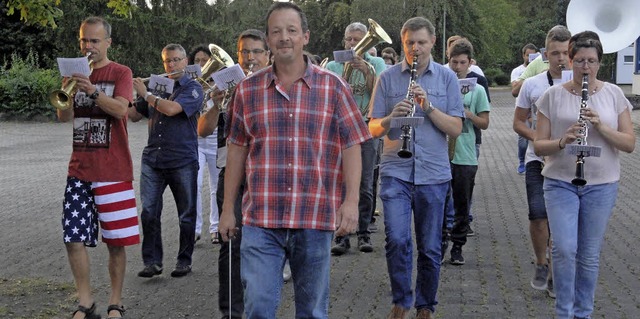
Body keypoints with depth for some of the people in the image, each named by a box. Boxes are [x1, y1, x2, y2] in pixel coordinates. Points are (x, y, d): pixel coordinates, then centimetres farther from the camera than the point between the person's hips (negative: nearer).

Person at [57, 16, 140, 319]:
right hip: (79, 169, 4)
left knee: (116, 241, 1)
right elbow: (64, 117, 4)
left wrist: (92, 90, -33)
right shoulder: (76, 72, 12)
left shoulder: (120, 73, -1)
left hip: (113, 170, -4)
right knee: (74, 239, -1)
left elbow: (120, 109, -18)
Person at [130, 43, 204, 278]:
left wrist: (145, 94, -7)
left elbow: (171, 109, -19)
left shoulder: (193, 88, -2)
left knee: (186, 214, 5)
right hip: (152, 159, 4)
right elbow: (135, 116, 19)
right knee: (149, 212, -3)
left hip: (182, 160, -4)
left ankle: (184, 261, 16)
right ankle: (152, 261, 4)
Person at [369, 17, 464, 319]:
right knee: (397, 240, -13)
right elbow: (373, 129, 2)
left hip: (433, 173, 1)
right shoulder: (388, 77, 3)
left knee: (429, 248, 7)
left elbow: (456, 128, -2)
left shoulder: (446, 78, 4)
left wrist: (428, 107, -17)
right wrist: (391, 118, -19)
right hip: (395, 171, -1)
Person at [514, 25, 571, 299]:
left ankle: (555, 272, 17)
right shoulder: (532, 85, 4)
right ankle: (542, 265, 12)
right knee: (539, 215, -11)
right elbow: (518, 123, 7)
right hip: (538, 160, 0)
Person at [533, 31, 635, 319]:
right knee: (564, 249, -13)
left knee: (589, 255, 7)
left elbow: (629, 144, 0)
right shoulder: (553, 96, 0)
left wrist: (601, 126, -17)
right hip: (560, 183, -1)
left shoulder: (613, 94, 3)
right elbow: (538, 145, -1)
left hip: (601, 185, 1)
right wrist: (562, 141, -21)